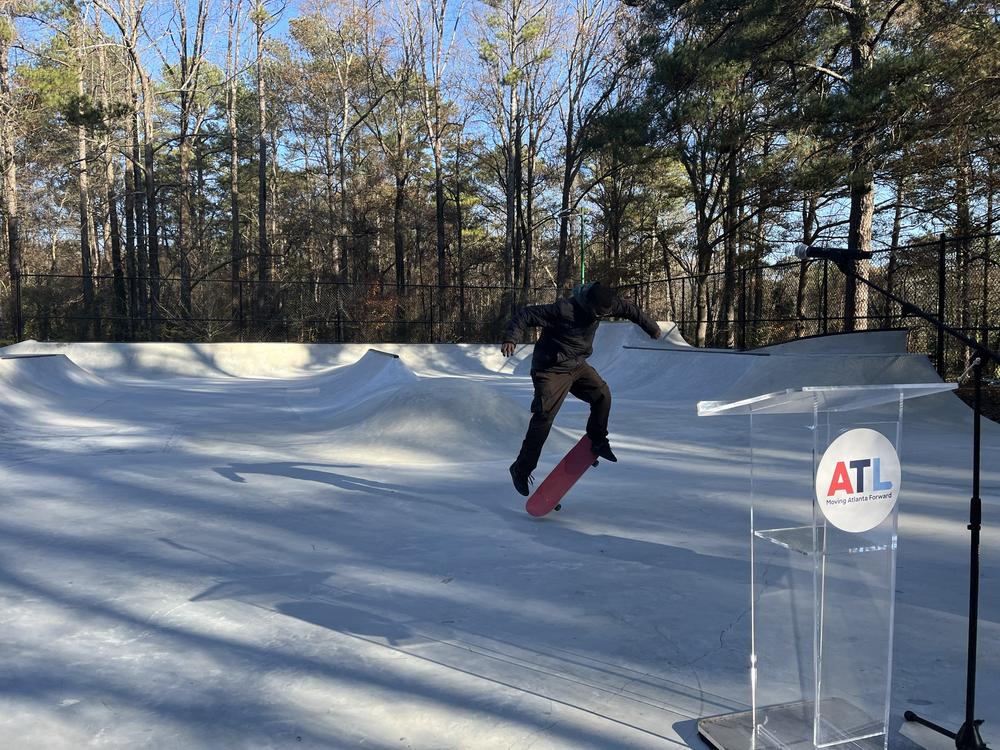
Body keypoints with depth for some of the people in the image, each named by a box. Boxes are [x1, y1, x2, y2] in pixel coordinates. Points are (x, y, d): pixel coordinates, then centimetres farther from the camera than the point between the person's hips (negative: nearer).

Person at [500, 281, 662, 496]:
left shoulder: (603, 303, -8)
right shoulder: (563, 310, -29)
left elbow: (628, 309, 11)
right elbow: (526, 315, -25)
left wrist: (651, 327, 24)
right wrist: (511, 338, -41)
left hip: (577, 365, 7)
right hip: (551, 369, -7)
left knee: (602, 395, -8)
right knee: (543, 419, -10)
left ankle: (597, 442, 15)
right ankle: (521, 469, 1)